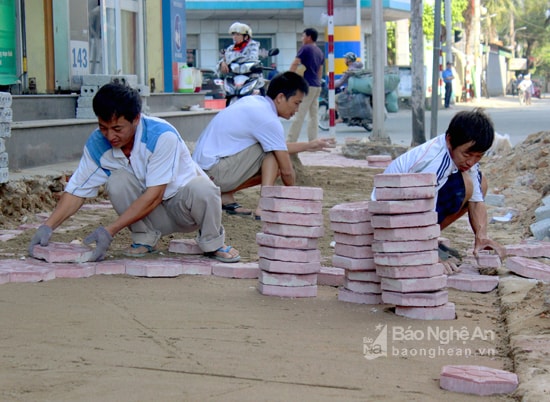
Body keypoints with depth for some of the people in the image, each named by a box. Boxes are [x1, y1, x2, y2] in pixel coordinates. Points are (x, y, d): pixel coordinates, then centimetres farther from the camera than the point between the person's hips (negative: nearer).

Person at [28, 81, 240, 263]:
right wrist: (48, 226, -22)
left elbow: (153, 196, -29)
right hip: (154, 217, 4)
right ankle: (145, 239, -4)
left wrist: (109, 230, -33)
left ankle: (212, 243, -7)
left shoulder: (162, 136, -29)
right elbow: (77, 190, -7)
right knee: (117, 181, -24)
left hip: (184, 206, -3)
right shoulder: (97, 144, -14)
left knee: (201, 189, -37)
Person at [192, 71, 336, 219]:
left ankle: (225, 196, 10)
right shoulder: (269, 121, -17)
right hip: (214, 172, -10)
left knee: (273, 169, 14)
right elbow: (286, 171, -11)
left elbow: (279, 147, 24)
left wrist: (308, 146, 24)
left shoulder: (253, 101, 11)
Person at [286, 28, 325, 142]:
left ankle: (290, 141, -13)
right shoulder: (320, 52, 16)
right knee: (313, 115, 8)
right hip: (317, 86, 8)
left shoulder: (305, 48, -6)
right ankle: (313, 141, 6)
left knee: (299, 115, -11)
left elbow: (294, 65, -10)